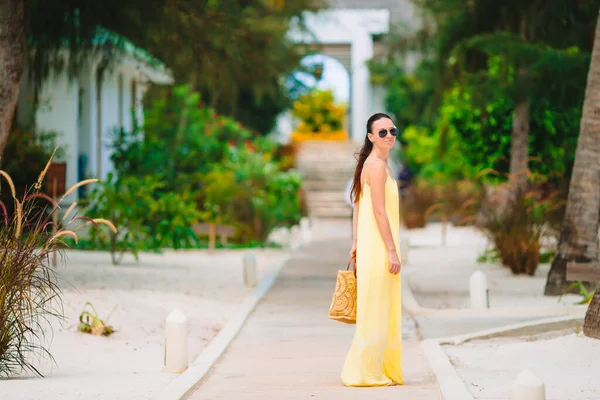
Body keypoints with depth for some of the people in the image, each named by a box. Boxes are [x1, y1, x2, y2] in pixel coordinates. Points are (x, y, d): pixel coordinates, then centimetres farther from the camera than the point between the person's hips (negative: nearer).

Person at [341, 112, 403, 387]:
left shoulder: (371, 164, 16)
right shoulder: (377, 165, -14)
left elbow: (357, 205, 19)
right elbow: (378, 210, -19)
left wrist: (356, 242, 19)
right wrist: (392, 251, -18)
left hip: (371, 245, 10)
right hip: (378, 247, -10)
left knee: (384, 311, 14)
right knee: (375, 312, -5)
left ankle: (384, 370, 20)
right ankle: (365, 373, 0)